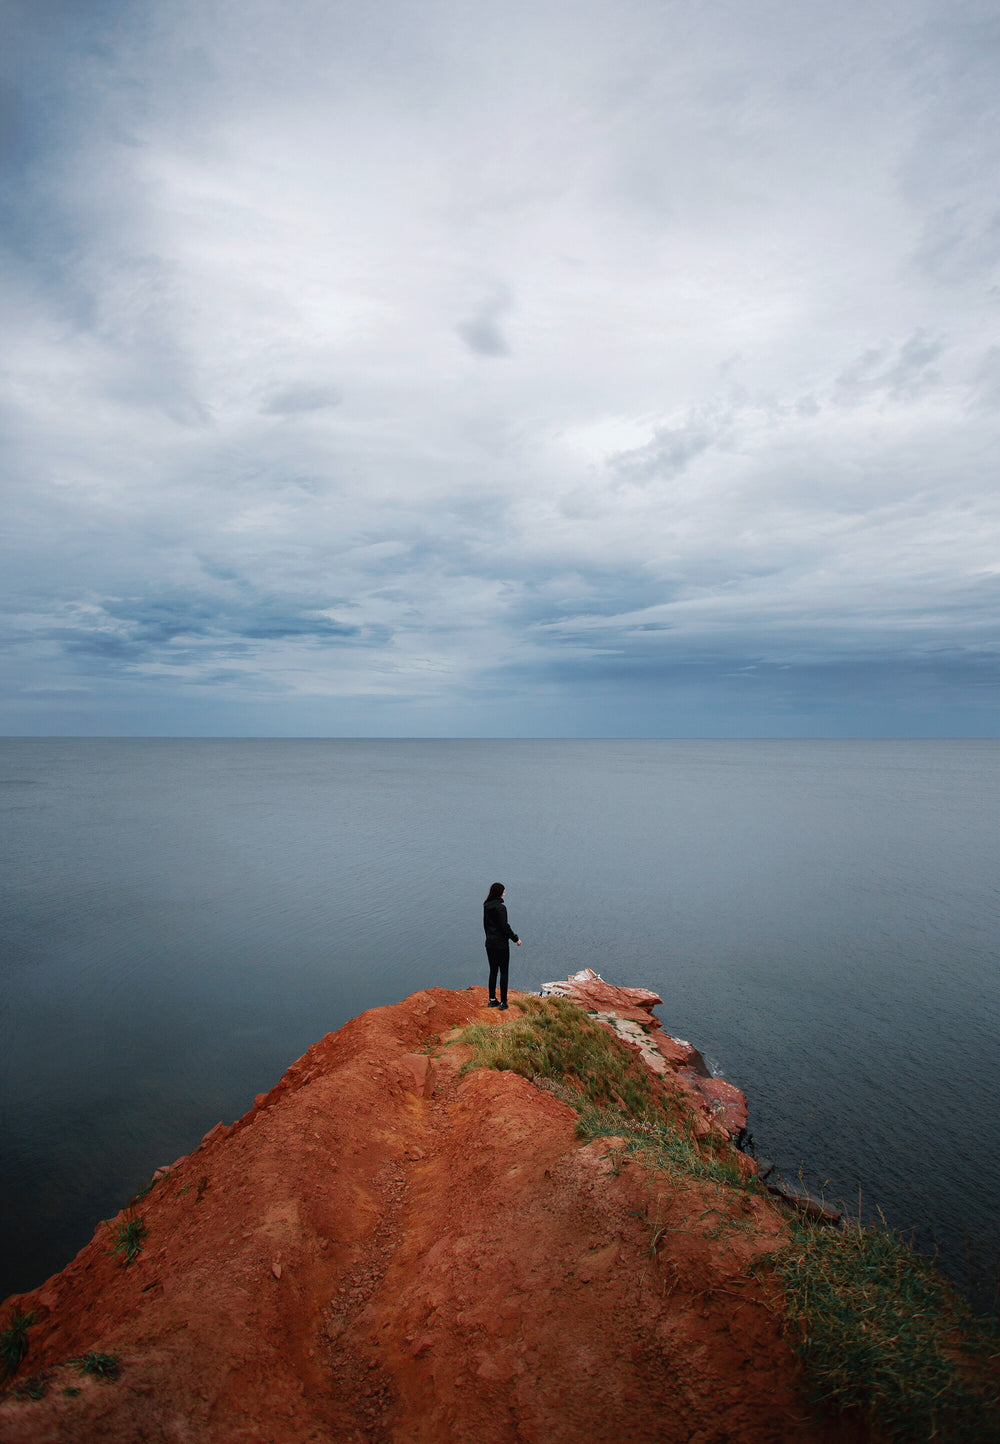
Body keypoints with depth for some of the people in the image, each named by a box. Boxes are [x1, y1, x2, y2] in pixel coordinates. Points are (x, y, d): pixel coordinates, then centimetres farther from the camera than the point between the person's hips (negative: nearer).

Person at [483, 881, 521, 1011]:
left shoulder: (486, 906, 5)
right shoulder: (500, 907, -18)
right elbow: (505, 927, -18)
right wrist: (516, 939, -7)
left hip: (490, 943, 7)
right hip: (501, 944, -7)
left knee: (493, 971, 15)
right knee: (503, 972, 2)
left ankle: (492, 1000, 21)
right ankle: (503, 1002, 5)